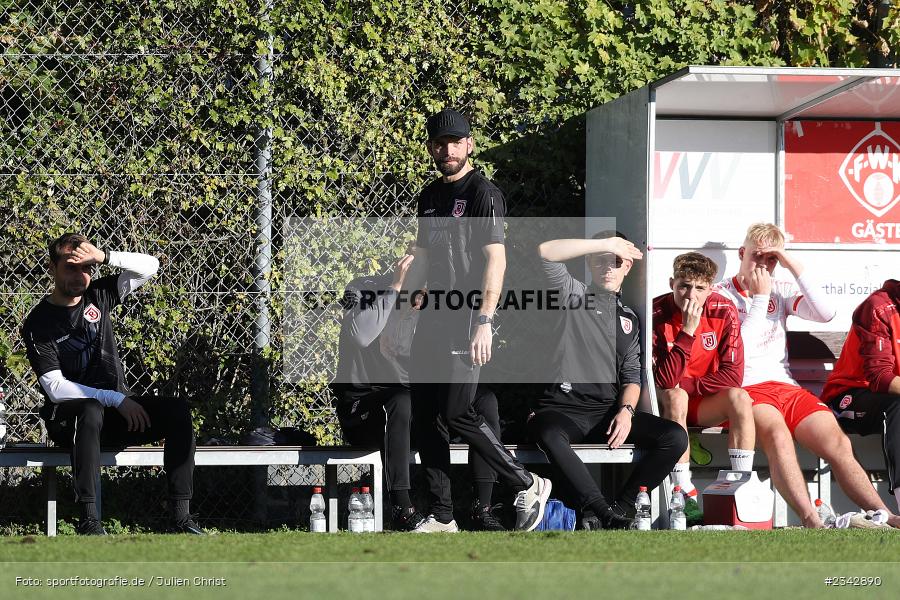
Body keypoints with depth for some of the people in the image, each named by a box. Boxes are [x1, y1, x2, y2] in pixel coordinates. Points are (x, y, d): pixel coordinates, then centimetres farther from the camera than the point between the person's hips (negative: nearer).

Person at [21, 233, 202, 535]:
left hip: (118, 409, 5)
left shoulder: (98, 295, 10)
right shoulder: (38, 324, -7)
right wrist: (115, 399, -20)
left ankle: (181, 516, -29)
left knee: (177, 411, -21)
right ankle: (89, 519, -45)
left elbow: (149, 266, 7)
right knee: (91, 411, -41)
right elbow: (56, 388, -15)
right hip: (68, 417, -5)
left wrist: (105, 258, -11)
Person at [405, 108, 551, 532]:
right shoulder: (430, 195, 17)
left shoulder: (483, 193, -8)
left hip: (466, 320, -8)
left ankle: (527, 486, 0)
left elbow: (495, 260, -16)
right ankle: (441, 516, 9)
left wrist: (484, 322, -25)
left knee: (457, 413, -14)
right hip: (433, 316, 8)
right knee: (424, 415, 4)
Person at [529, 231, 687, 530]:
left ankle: (621, 508, -15)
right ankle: (604, 512, -36)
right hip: (564, 407, -4)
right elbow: (546, 252, -7)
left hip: (610, 410, 4)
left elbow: (631, 376, 16)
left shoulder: (629, 320, 22)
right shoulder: (573, 294, 10)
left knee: (675, 437, -19)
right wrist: (607, 243, -7)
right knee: (548, 434, -41)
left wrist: (626, 411, -6)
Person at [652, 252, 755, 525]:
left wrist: (685, 385, -18)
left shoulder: (723, 311, -11)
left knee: (739, 398, -25)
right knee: (675, 397, -35)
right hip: (663, 403, -3)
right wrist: (687, 331, -33)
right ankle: (685, 495, -37)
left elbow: (733, 376, -14)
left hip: (705, 404, 3)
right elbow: (665, 380, -28)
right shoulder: (657, 314, -19)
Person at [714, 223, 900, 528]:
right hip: (746, 390, -5)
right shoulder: (720, 294, 7)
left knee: (838, 444, -18)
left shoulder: (780, 291, 19)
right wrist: (760, 297, -4)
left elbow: (825, 313, 1)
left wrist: (795, 267, 0)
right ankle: (811, 521, -50)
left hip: (786, 387, 5)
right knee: (777, 434, -38)